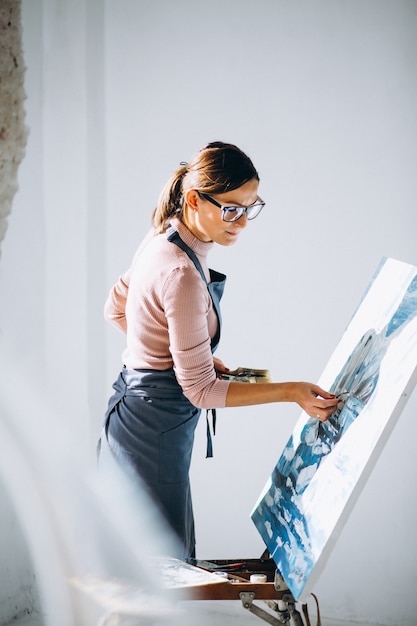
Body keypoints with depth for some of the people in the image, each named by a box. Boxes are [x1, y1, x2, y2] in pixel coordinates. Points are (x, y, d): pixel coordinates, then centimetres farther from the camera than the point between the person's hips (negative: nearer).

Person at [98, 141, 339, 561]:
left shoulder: (161, 239, 3)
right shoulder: (182, 274, -26)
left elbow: (116, 310, 19)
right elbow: (201, 390, -21)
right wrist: (290, 392, -22)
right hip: (153, 429, -10)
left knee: (175, 557, 18)